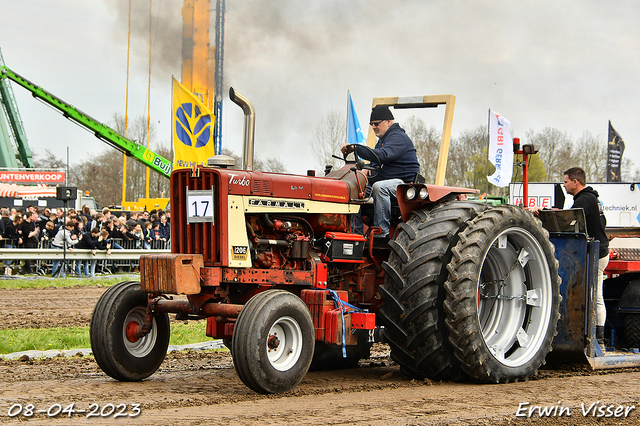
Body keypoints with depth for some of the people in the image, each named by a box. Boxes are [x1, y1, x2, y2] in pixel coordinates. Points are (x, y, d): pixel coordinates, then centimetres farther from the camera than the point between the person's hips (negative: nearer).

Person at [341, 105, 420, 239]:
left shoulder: (399, 137, -13)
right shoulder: (383, 139, 20)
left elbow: (383, 155, -31)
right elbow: (377, 162, 22)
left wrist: (355, 148, -33)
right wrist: (368, 169, -3)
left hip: (405, 182, -10)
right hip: (389, 181, 10)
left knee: (379, 187, -36)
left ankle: (382, 231, -34)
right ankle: (356, 229, -7)